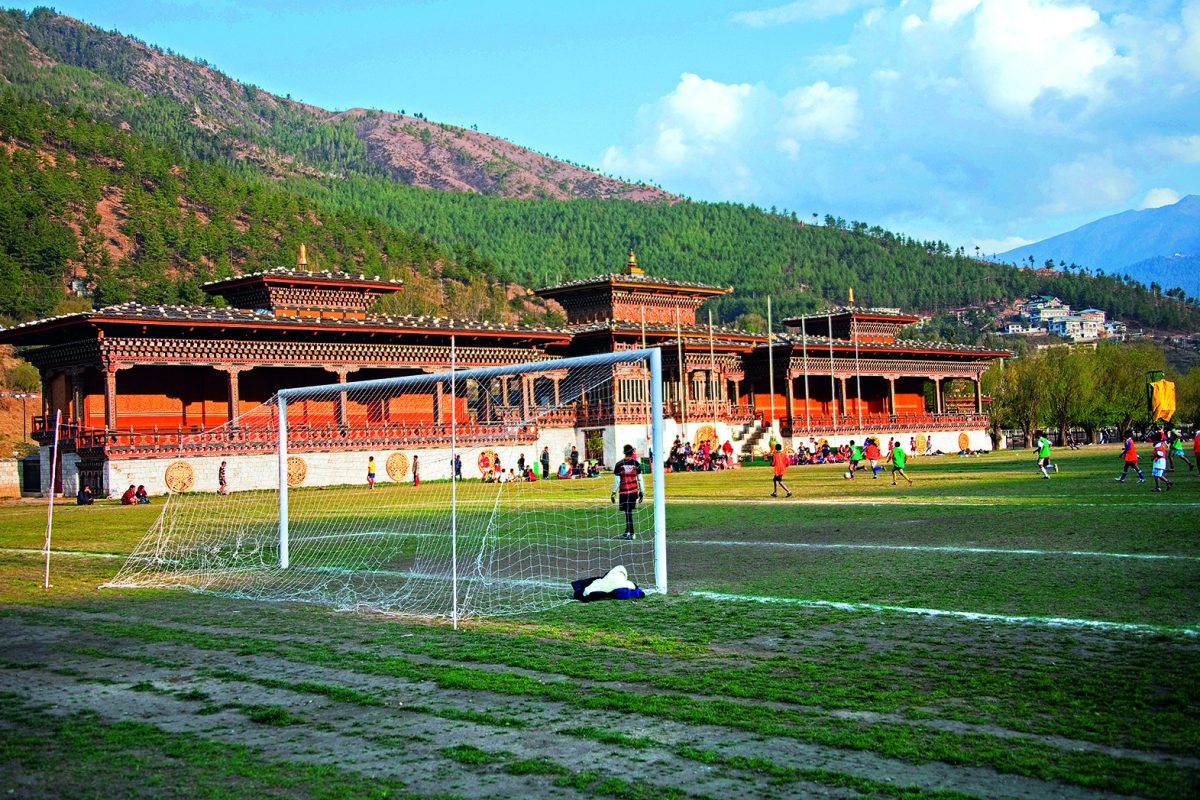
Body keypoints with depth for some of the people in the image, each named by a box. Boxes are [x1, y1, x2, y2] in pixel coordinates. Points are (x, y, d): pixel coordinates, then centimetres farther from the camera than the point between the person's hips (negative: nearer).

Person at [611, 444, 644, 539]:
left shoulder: (619, 464, -6)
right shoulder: (636, 463, 1)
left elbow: (616, 480, -6)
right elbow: (640, 479, 3)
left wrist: (614, 492, 1)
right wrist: (642, 492, 11)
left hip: (624, 492, -3)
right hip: (634, 491, 3)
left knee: (628, 512, -1)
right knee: (629, 511, 13)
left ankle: (630, 533, -5)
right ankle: (628, 532, 20)